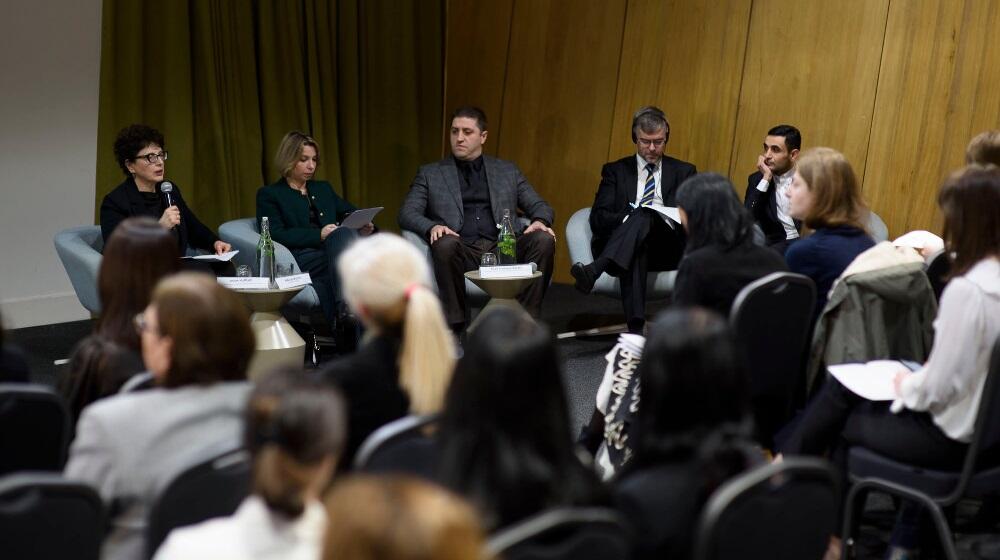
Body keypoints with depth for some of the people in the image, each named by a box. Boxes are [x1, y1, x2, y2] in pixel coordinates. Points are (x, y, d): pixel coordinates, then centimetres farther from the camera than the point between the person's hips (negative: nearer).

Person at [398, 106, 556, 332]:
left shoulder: (507, 171, 22)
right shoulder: (430, 174, 16)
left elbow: (540, 206, 19)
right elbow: (407, 214, 6)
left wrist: (540, 221, -7)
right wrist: (432, 227, -17)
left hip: (503, 248, 2)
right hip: (462, 251, -2)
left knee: (543, 240, -26)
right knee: (445, 243, -36)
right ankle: (454, 325, -26)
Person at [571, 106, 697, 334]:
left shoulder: (684, 172, 21)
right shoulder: (616, 170, 19)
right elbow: (598, 218, 7)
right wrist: (628, 219, -15)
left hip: (667, 249, 0)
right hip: (622, 248, 0)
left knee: (645, 215, -35)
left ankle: (594, 270, -54)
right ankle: (635, 329, -55)